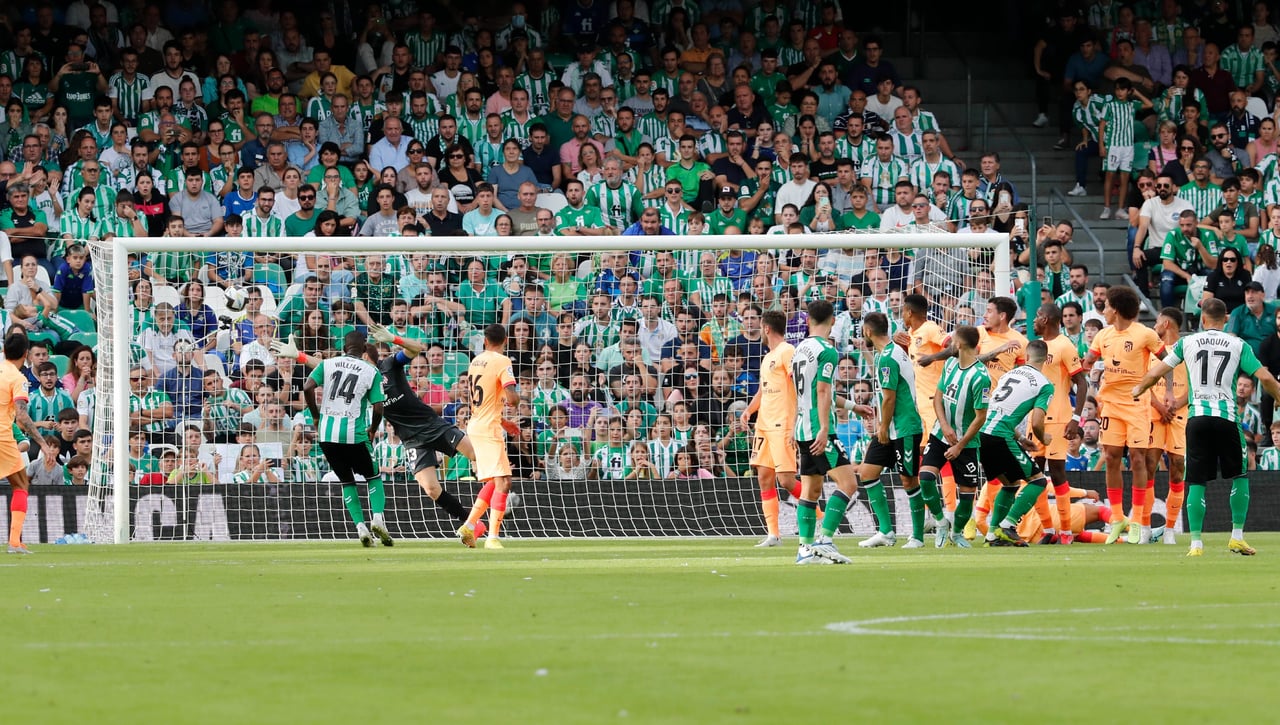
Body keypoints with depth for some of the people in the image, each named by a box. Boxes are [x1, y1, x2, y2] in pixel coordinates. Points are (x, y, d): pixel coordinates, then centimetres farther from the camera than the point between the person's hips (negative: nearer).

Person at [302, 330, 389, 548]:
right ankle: (378, 518, -6)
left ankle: (360, 527, 2)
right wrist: (373, 430, 14)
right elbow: (378, 407, -5)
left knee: (347, 481, 16)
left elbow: (308, 388, -6)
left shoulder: (328, 364, 7)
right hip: (354, 434, -2)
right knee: (373, 477, 17)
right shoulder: (371, 372, 2)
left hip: (327, 433, 2)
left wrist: (316, 415, 7)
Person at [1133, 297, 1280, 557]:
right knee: (1239, 475, 16)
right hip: (1227, 416, -1)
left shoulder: (1188, 342, 8)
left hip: (1197, 417, 1)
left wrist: (1137, 389, 30)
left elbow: (1155, 373, 10)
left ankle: (1196, 542, -1)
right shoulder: (1238, 345, 5)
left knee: (1197, 482, 4)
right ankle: (1237, 537, 11)